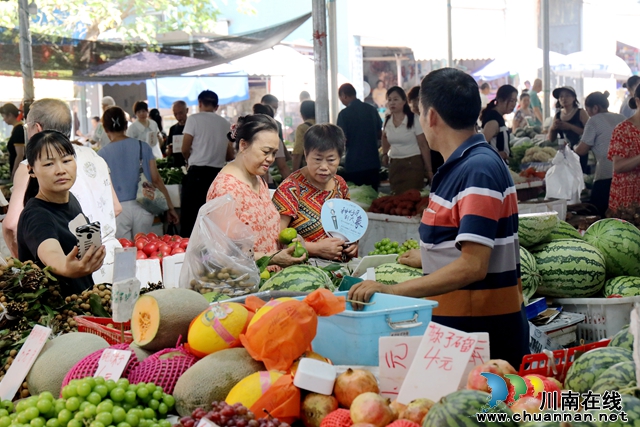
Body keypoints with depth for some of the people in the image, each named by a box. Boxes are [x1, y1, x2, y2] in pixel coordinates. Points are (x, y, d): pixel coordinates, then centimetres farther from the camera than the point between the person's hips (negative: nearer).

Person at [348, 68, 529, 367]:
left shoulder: (479, 169, -20)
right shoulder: (460, 166, 11)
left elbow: (472, 266, -26)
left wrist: (391, 291, -27)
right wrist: (428, 258, 38)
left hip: (484, 332, -9)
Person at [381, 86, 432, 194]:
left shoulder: (414, 120, -11)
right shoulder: (387, 121, 3)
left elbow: (424, 146, -10)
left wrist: (429, 170, -11)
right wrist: (385, 154, 17)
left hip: (413, 164, -5)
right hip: (394, 165, 5)